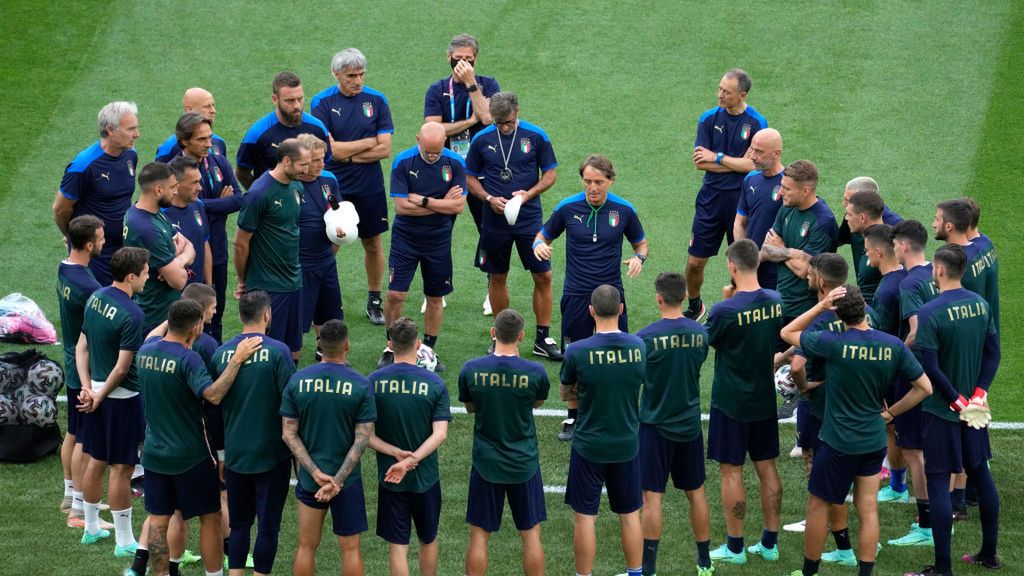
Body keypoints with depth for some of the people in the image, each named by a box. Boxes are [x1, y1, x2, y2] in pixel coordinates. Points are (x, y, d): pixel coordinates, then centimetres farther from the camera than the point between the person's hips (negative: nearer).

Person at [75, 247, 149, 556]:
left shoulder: (95, 298, 3)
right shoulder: (132, 314, -22)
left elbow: (81, 347, 6)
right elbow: (122, 368, -20)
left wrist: (88, 388, 2)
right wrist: (99, 398, -8)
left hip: (96, 391, 8)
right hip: (122, 396, -8)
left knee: (96, 461, 19)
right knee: (122, 467, 0)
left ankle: (91, 527, 32)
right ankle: (124, 542, 7)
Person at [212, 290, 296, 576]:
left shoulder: (222, 353, 0)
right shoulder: (277, 351, -12)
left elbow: (214, 405, 9)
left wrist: (220, 453, 20)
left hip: (235, 454, 4)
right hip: (271, 454, -4)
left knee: (239, 523, 14)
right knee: (268, 525, 4)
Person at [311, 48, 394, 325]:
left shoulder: (376, 100, -1)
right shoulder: (322, 102, -6)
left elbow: (384, 149, -5)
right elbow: (329, 149, -14)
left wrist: (348, 155, -10)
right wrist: (369, 142, -8)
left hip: (369, 187, 2)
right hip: (334, 186, -2)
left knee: (373, 244, 10)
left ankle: (374, 301, 24)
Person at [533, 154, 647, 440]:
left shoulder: (624, 210, -2)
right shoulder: (568, 207, -3)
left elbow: (641, 244, 11)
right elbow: (543, 235, 10)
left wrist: (638, 258, -12)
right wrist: (538, 245, -14)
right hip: (576, 295, 0)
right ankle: (573, 417, 19)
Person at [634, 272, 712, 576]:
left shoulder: (646, 338, -18)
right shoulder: (700, 333, -5)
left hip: (656, 424, -4)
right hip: (690, 425, 4)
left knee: (652, 496, 1)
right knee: (696, 491, 15)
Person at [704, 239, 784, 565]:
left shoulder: (725, 312, -23)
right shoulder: (776, 302, -5)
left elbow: (703, 344, -7)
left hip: (730, 402, -6)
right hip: (765, 400, 6)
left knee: (731, 471, 5)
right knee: (767, 467, 13)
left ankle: (735, 548, 12)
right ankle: (770, 543, 20)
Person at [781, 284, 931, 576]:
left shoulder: (833, 343, -21)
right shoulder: (893, 345, -9)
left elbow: (787, 333, -6)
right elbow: (924, 387, -2)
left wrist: (820, 306, -11)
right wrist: (890, 412, 6)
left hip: (838, 441, -4)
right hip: (875, 440, 4)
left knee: (819, 505, 12)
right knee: (868, 510, 9)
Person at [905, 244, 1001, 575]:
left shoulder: (929, 313, -19)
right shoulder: (980, 305, 1)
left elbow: (930, 368, -21)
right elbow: (993, 353, 4)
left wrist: (957, 400, -13)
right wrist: (979, 393, 0)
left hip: (940, 411, -7)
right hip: (973, 407, 7)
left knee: (938, 484, -2)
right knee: (981, 474, 17)